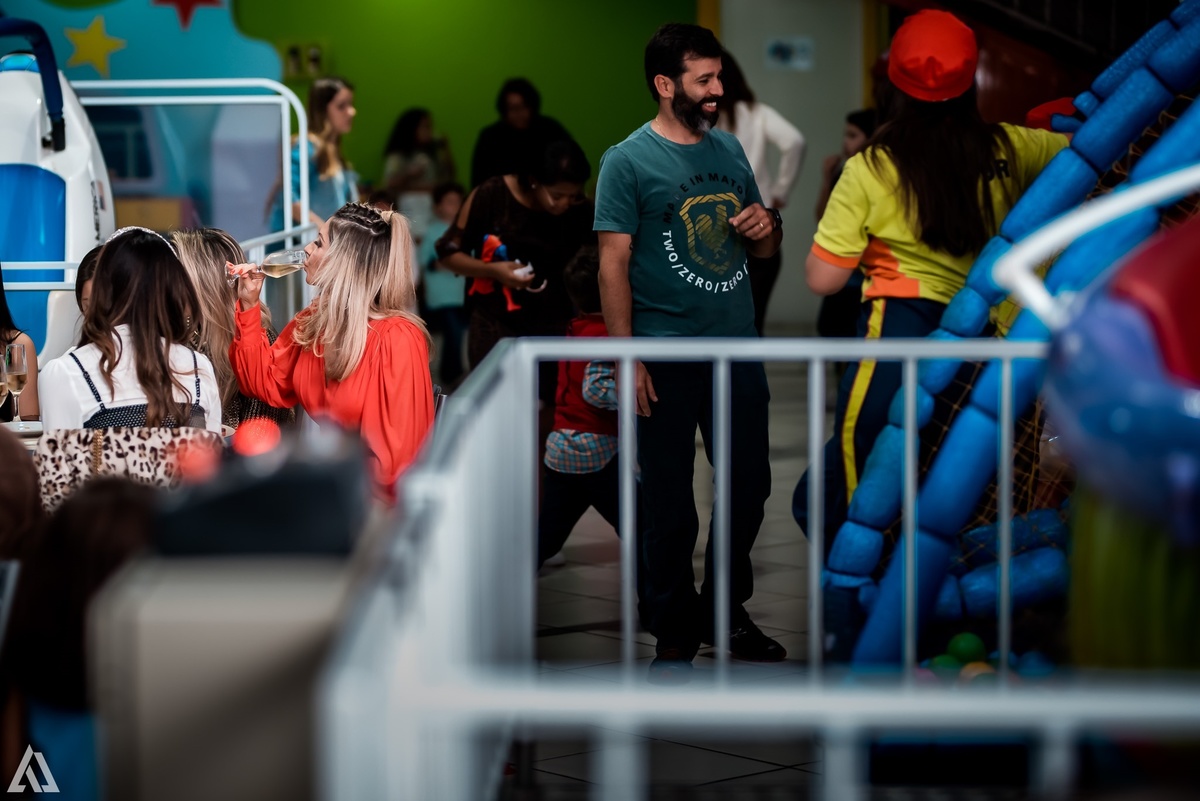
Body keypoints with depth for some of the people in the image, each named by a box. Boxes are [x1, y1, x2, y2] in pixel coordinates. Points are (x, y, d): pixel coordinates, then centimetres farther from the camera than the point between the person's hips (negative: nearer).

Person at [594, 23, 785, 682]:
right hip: (667, 361, -5)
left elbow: (763, 249, 20)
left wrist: (766, 228, -5)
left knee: (749, 485, 13)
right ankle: (674, 633, 16)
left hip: (737, 350, 5)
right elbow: (613, 264, -10)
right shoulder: (627, 161, -7)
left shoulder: (729, 150, 10)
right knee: (668, 504, 3)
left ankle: (726, 609, 31)